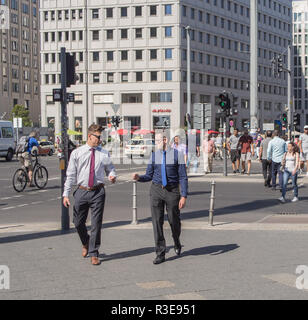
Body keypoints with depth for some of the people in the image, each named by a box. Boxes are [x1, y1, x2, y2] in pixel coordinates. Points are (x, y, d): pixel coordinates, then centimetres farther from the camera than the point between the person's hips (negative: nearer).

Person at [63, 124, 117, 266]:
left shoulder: (104, 154, 4)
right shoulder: (76, 153, 1)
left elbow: (110, 169, 14)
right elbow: (70, 175, 2)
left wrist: (112, 175, -10)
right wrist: (66, 194, -3)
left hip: (98, 192, 0)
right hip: (81, 191, 0)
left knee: (96, 224, 1)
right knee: (78, 222, 10)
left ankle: (94, 254, 14)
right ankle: (85, 243, 40)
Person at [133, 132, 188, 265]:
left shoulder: (177, 154, -3)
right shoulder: (154, 156, 7)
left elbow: (183, 177, -4)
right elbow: (149, 176, 10)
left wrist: (183, 196, -11)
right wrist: (139, 178, -12)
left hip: (172, 190, -2)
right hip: (156, 189, 2)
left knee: (174, 220, 8)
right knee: (157, 221, -2)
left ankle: (177, 244, 39)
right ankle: (160, 253, 5)